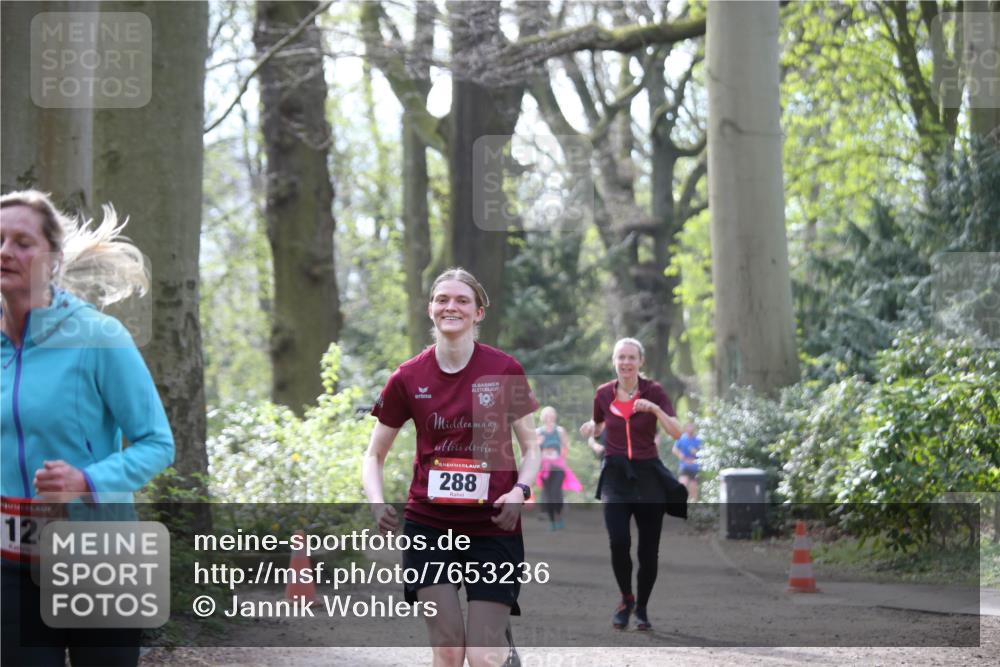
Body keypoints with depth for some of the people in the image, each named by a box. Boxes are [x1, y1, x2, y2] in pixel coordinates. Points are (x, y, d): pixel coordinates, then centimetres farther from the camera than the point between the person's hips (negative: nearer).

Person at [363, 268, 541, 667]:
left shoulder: (505, 371, -3)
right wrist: (378, 504, -8)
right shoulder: (408, 378, 1)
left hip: (493, 527, -1)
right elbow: (374, 455, 10)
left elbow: (531, 447, 5)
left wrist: (520, 490, -14)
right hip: (428, 525, 1)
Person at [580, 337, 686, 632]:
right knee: (619, 541, -18)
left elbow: (677, 433, -14)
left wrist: (654, 408, -27)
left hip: (647, 474, 0)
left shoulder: (653, 392, -4)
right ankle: (626, 598, 7)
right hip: (615, 474, 0)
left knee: (648, 550, 3)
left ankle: (641, 609, 23)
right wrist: (592, 441, 2)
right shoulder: (604, 394, 3)